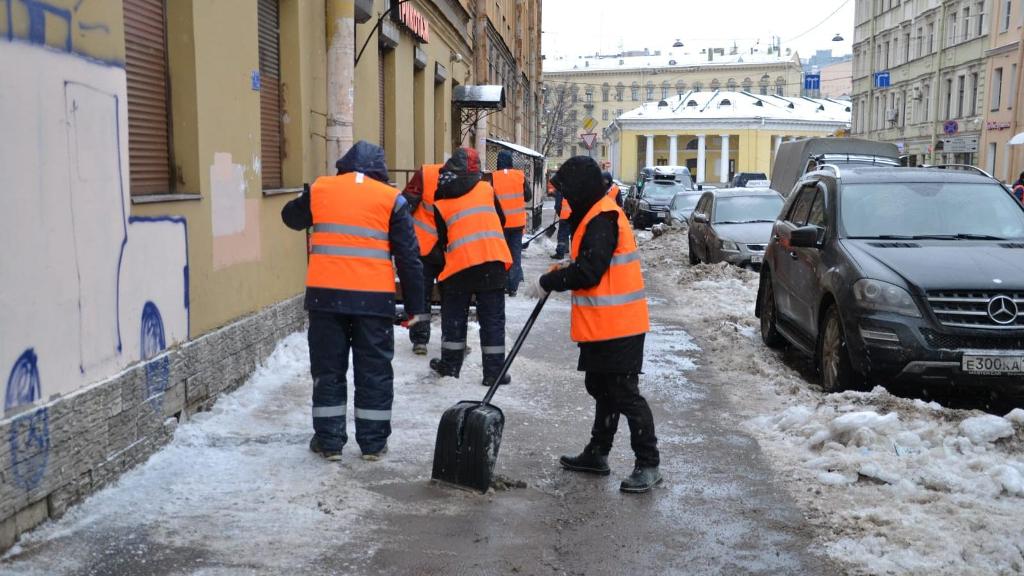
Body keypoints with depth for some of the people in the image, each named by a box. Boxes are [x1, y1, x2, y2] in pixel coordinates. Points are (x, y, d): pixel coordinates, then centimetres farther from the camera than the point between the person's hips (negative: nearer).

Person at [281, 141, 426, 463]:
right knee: (374, 371, 9)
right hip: (374, 297, -1)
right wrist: (415, 307, 6)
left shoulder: (320, 189, 6)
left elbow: (291, 217, 26)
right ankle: (373, 442, 16)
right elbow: (409, 257, 1)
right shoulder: (391, 198, 1)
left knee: (328, 369, 12)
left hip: (325, 294, 1)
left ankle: (329, 440, 16)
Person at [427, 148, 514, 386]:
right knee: (492, 318, 6)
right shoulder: (486, 189, 9)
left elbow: (441, 240, 7)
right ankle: (494, 371, 8)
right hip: (493, 262, 1)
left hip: (459, 265, 0)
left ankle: (450, 365, 24)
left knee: (454, 317, 15)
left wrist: (440, 263, 23)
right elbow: (501, 220, 20)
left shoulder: (440, 203, 4)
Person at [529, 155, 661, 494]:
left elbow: (588, 272, -23)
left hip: (617, 326, -11)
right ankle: (597, 453, 31)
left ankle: (648, 464, 2)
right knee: (602, 390, 19)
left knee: (625, 395, -6)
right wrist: (560, 274, 8)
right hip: (602, 326, 11)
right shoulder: (596, 215, 16)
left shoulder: (602, 219, -17)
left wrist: (548, 282, -11)